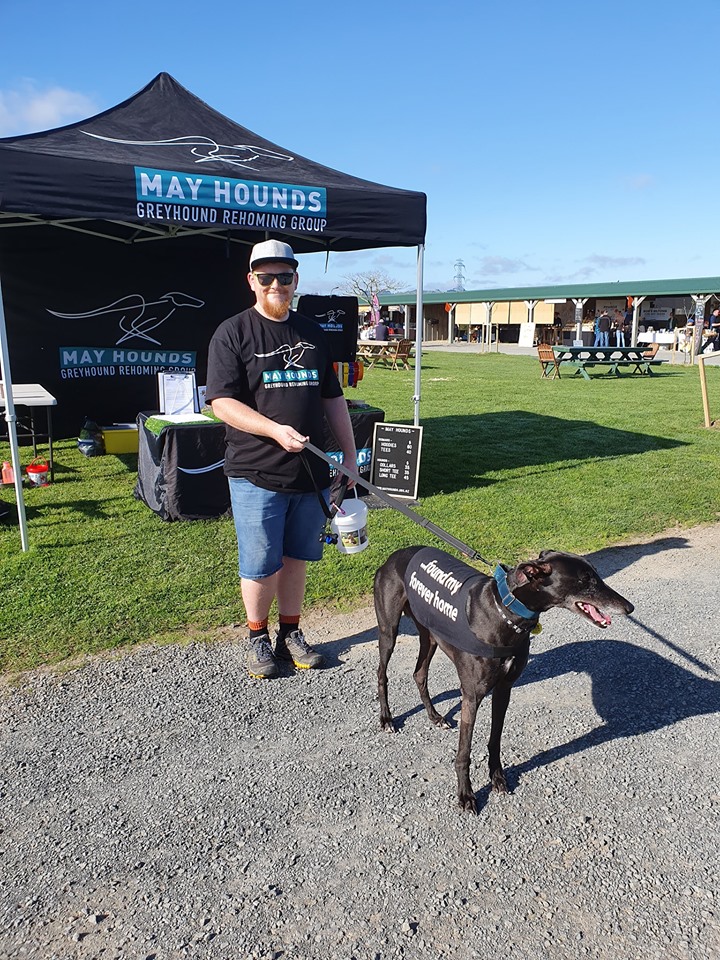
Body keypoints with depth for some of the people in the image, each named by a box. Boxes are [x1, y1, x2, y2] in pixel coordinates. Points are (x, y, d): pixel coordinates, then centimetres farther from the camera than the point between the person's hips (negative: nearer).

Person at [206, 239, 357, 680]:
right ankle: (258, 638, 25)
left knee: (297, 558, 14)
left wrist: (350, 452, 13)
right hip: (257, 474, -4)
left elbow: (332, 397, 17)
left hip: (311, 471, 5)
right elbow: (222, 402, -11)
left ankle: (291, 633, 30)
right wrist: (275, 430, -23)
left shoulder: (313, 333, 13)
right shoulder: (233, 333, -3)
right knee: (260, 565, 4)